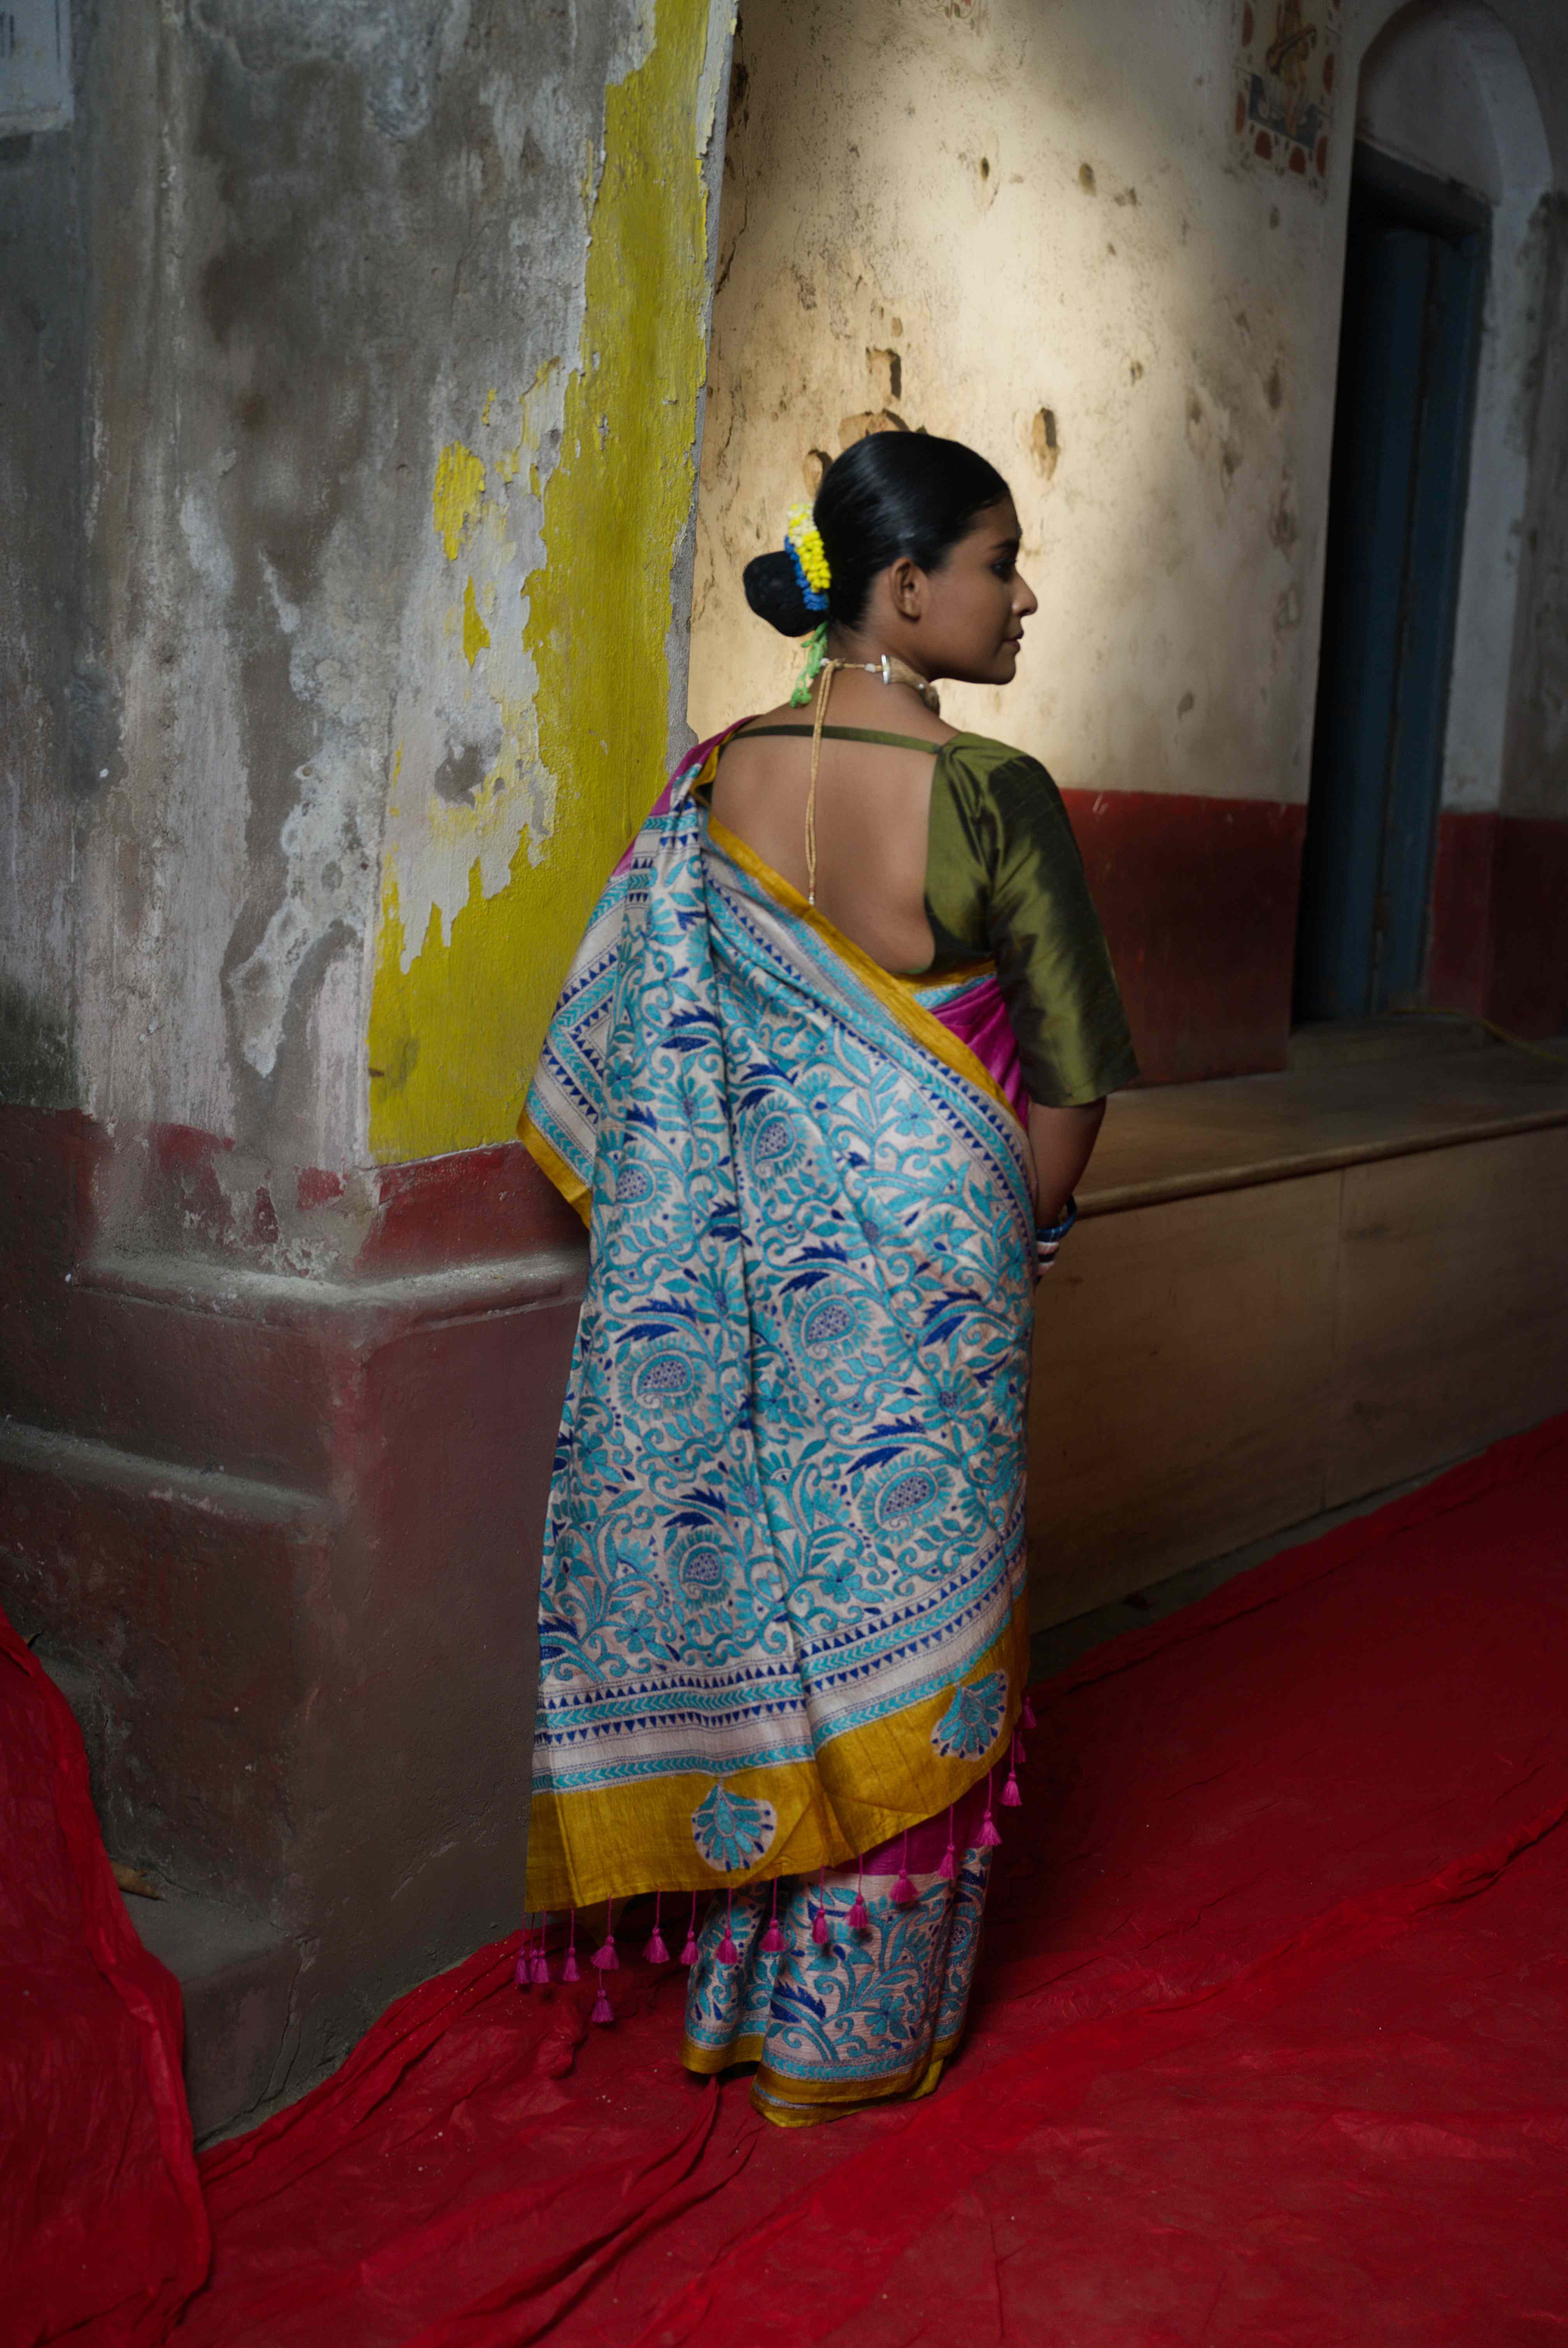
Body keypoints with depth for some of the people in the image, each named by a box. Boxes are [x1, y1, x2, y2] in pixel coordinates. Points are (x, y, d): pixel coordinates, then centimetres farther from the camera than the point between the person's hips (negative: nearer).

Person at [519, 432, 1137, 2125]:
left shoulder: (715, 782, -1)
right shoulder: (991, 796, -16)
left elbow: (634, 1047, 4)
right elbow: (1070, 1083, -11)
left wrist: (728, 1227, 15)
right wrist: (1011, 1244, 6)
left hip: (752, 1261, 5)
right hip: (925, 1256, -5)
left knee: (752, 1591, 16)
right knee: (898, 1619, 9)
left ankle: (734, 1998, 31)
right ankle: (850, 2037, 23)